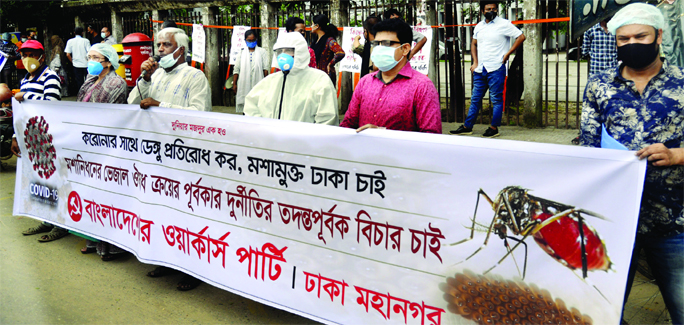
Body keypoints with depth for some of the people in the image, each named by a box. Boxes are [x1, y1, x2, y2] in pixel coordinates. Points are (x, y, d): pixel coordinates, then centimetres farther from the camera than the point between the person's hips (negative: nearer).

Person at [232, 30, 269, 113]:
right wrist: (234, 84, 6)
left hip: (257, 83, -2)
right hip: (244, 84, 2)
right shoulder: (242, 52, 13)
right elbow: (236, 69, 12)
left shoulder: (262, 52, 8)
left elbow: (265, 69, 3)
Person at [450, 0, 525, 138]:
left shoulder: (504, 24, -4)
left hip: (496, 69, -6)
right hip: (480, 70, 6)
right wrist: (475, 62, 11)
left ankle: (494, 128, 7)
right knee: (475, 99, 10)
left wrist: (507, 54, -7)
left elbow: (521, 37, -5)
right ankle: (467, 127, 16)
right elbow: (474, 44, 24)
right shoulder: (479, 26, 13)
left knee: (496, 99, 0)